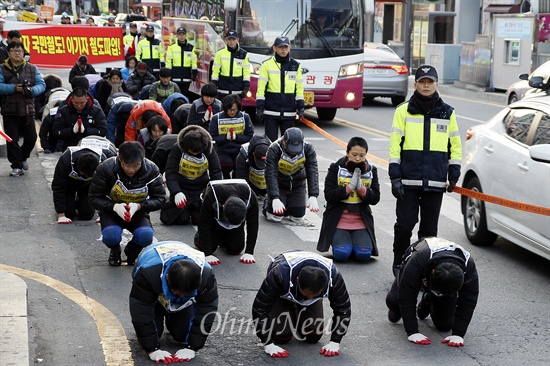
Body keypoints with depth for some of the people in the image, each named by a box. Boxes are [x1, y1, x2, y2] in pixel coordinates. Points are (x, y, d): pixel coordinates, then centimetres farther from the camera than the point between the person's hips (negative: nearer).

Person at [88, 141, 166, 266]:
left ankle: (132, 252, 8)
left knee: (146, 236, -31)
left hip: (138, 212, 1)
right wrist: (115, 206, -33)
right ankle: (115, 251, 7)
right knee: (111, 236, -33)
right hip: (111, 211, -1)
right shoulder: (106, 168, -21)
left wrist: (138, 206, -30)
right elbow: (94, 198, -14)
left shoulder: (151, 170, -18)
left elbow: (159, 199, -11)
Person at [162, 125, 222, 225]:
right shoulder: (177, 149, -15)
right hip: (181, 188, -1)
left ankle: (194, 207, 28)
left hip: (201, 189, 2)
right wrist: (176, 192, -34)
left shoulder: (209, 149, -10)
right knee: (182, 219, -10)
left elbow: (216, 172, -7)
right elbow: (170, 173, -19)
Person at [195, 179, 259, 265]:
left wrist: (249, 253, -27)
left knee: (235, 249, -9)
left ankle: (223, 240, 25)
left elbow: (253, 225, -25)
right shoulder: (211, 198, -43)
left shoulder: (251, 198, -37)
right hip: (215, 218, -2)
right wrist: (207, 255, -36)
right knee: (210, 246, -14)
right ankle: (200, 237, 21)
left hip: (238, 216, 2)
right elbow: (204, 225, -33)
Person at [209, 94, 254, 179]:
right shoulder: (217, 118, 1)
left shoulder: (245, 117, 3)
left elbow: (250, 136, 1)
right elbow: (212, 138, -2)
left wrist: (236, 137, -15)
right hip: (223, 151, -1)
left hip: (240, 150, 1)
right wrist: (225, 137, -17)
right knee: (226, 164, -31)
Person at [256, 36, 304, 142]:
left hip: (289, 112, 3)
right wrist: (259, 108, -7)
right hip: (271, 112, -3)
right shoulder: (267, 65, 0)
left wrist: (300, 107, 3)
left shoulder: (295, 66, 9)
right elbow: (261, 88, -2)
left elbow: (299, 88, 11)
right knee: (271, 141, -2)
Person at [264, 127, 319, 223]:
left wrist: (313, 196, -35)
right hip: (278, 185, -2)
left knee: (298, 218, -1)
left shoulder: (308, 149, -23)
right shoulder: (274, 149, -29)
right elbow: (271, 175, -31)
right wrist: (275, 199, -40)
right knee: (275, 217, -10)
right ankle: (267, 204, 24)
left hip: (297, 186, 2)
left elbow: (312, 172, -24)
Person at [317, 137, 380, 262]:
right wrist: (350, 187, -19)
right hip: (338, 220, -2)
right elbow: (329, 195, -10)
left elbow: (375, 198, 0)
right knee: (342, 254, -20)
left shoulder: (371, 171, 6)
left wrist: (361, 188, -17)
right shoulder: (336, 168, -1)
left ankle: (356, 242, 17)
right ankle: (340, 241, 15)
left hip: (361, 221, 2)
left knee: (364, 254, -17)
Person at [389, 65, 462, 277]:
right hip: (408, 180, -2)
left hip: (436, 182, 2)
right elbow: (395, 144, 0)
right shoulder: (404, 111, 3)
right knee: (404, 225, -2)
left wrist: (454, 175, 6)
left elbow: (455, 146, 13)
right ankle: (400, 266, 15)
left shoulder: (447, 113, 9)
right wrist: (395, 176, -6)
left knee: (429, 228, 7)